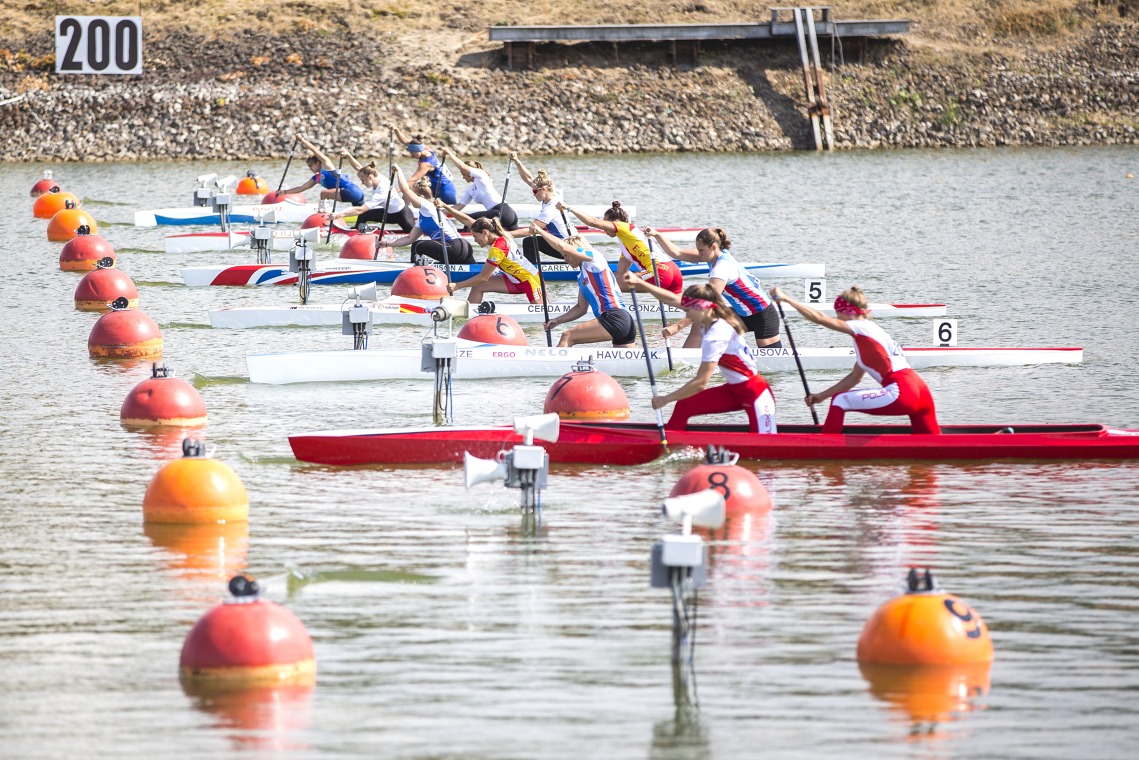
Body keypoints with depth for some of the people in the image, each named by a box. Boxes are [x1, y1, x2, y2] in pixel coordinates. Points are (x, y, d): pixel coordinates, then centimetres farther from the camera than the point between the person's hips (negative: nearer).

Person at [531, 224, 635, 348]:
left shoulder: (594, 258, 1)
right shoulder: (581, 277, 26)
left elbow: (563, 247, -10)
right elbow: (581, 308, 30)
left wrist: (539, 231, 1)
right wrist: (558, 320, 23)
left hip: (615, 318, -10)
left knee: (567, 337, -11)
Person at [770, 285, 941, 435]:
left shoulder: (863, 328, -1)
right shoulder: (864, 338, 25)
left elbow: (819, 318, -5)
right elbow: (854, 377, 30)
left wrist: (785, 298, 1)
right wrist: (822, 396, 28)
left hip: (900, 394, -9)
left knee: (839, 401, 0)